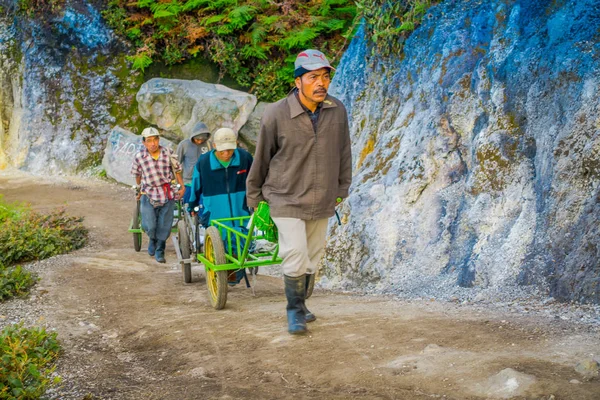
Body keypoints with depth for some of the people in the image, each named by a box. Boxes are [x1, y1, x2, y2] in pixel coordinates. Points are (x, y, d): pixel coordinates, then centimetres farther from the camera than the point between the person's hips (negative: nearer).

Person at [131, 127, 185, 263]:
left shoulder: (168, 153, -6)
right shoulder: (139, 157, -8)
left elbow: (176, 170, 8)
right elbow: (137, 174, 9)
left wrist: (182, 186, 5)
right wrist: (140, 190, 20)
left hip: (168, 194, 1)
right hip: (149, 194, -1)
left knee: (165, 225, 4)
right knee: (149, 226, -9)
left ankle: (159, 250, 24)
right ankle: (153, 239, 26)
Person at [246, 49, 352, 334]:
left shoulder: (337, 111, -6)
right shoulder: (276, 114, -16)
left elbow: (344, 153, 9)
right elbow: (261, 158, -2)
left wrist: (342, 189, 16)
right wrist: (254, 196, 7)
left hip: (322, 203, 4)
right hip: (286, 200, -4)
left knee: (312, 259, 14)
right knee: (295, 257, -12)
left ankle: (300, 305, 34)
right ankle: (295, 310, 7)